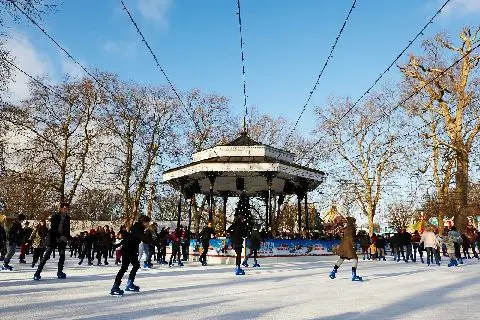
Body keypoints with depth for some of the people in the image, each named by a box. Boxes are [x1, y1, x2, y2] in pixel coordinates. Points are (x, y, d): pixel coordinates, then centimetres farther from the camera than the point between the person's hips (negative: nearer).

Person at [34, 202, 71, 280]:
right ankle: (38, 272, -2)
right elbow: (53, 229, -12)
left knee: (62, 256, 2)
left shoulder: (67, 218, 6)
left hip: (63, 239, 5)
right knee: (46, 255, -7)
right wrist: (60, 236, -20)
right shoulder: (55, 217, -8)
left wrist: (68, 237, 0)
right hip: (53, 238, -4)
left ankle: (60, 272, 14)